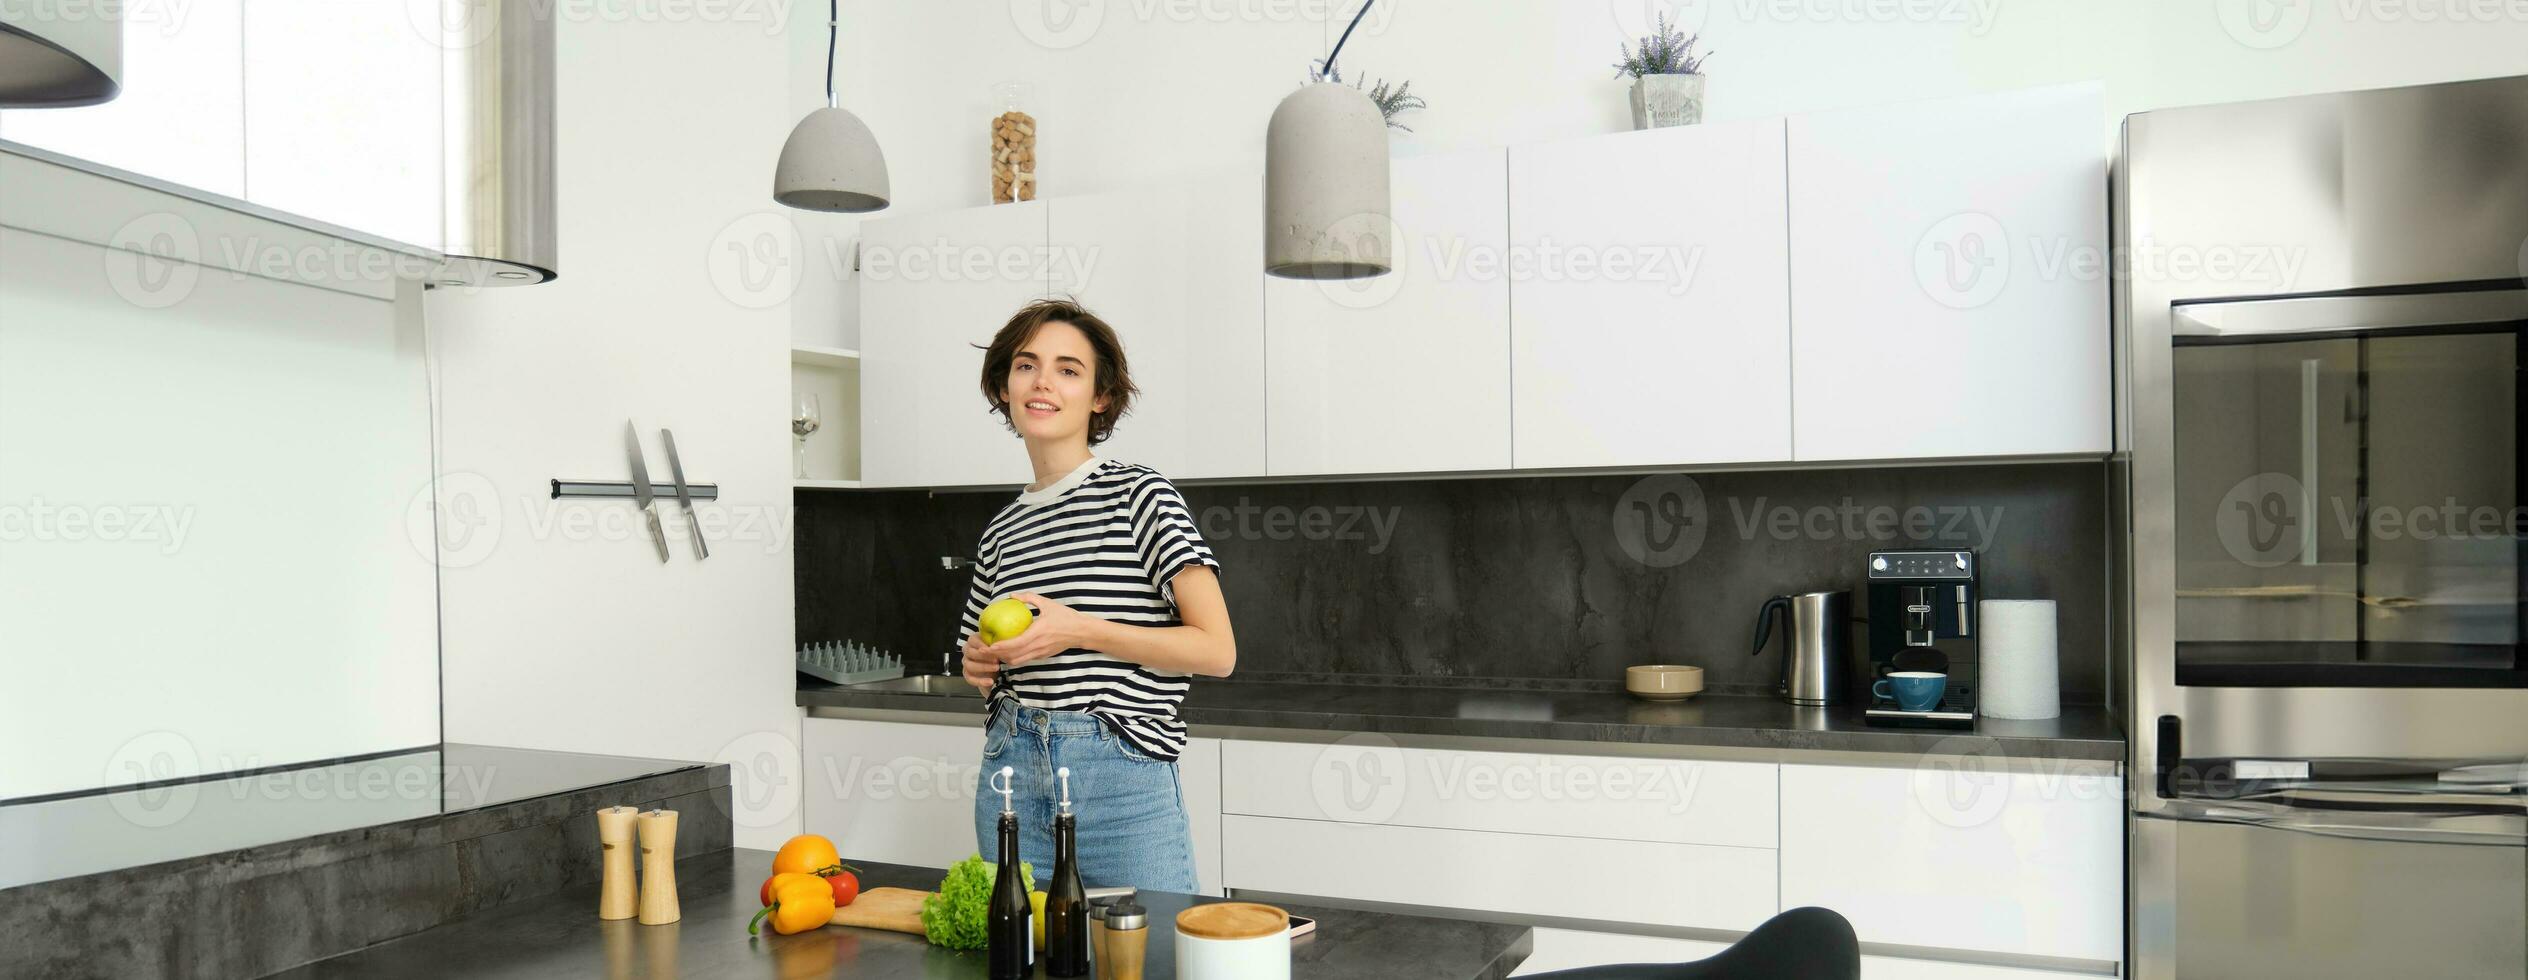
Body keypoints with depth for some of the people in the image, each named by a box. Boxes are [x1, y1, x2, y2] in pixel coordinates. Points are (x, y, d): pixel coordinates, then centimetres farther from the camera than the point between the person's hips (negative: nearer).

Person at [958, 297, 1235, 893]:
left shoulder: (1140, 496, -5)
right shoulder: (1001, 532, 12)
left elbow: (1217, 651, -12)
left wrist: (1079, 629, -16)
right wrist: (981, 666, 3)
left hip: (1123, 778, -5)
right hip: (1011, 773, 5)